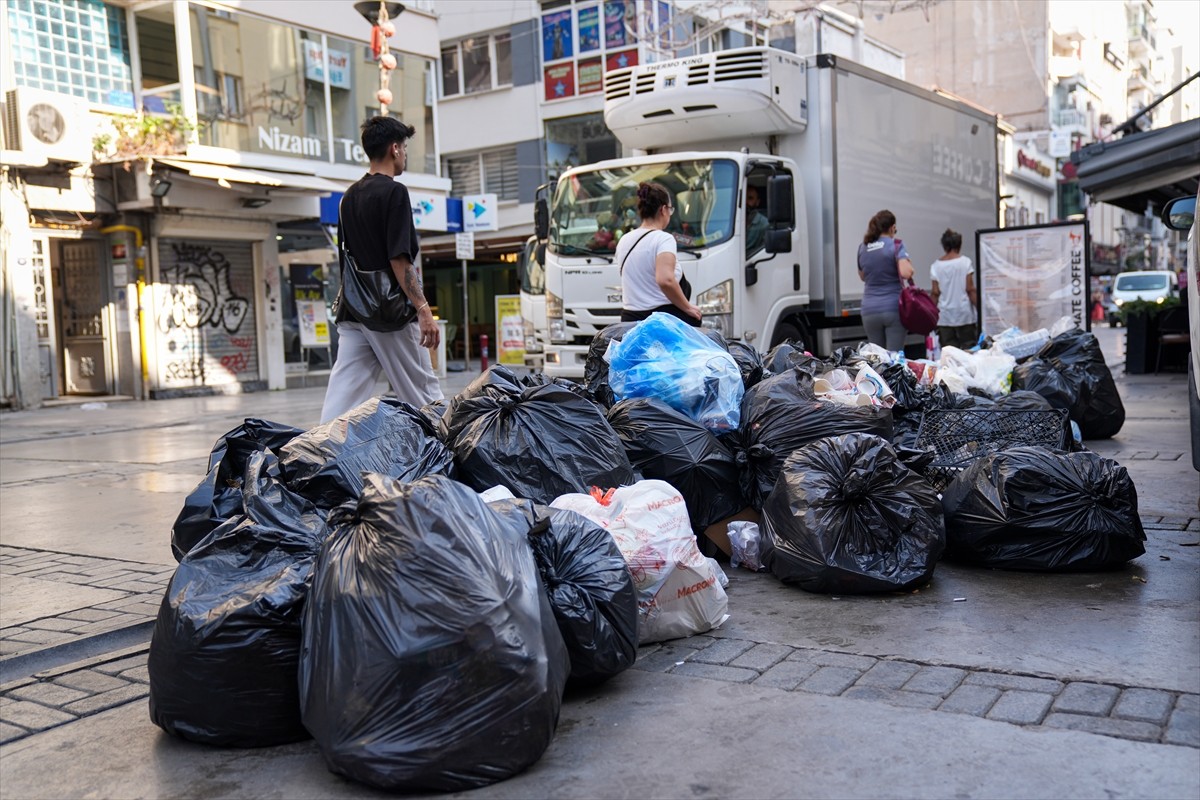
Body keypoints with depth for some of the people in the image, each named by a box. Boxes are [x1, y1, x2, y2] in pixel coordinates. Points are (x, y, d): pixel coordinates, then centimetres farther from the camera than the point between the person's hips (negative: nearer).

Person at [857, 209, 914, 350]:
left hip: (869, 310, 4)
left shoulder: (862, 248, 8)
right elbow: (906, 273, -18)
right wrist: (909, 264, 1)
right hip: (894, 307, -4)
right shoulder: (896, 245, -6)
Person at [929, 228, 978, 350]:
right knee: (968, 349, 4)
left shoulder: (936, 265, 2)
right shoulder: (965, 262, -3)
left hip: (944, 316, 2)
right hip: (964, 314, -1)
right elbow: (970, 289, -6)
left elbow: (935, 292, 1)